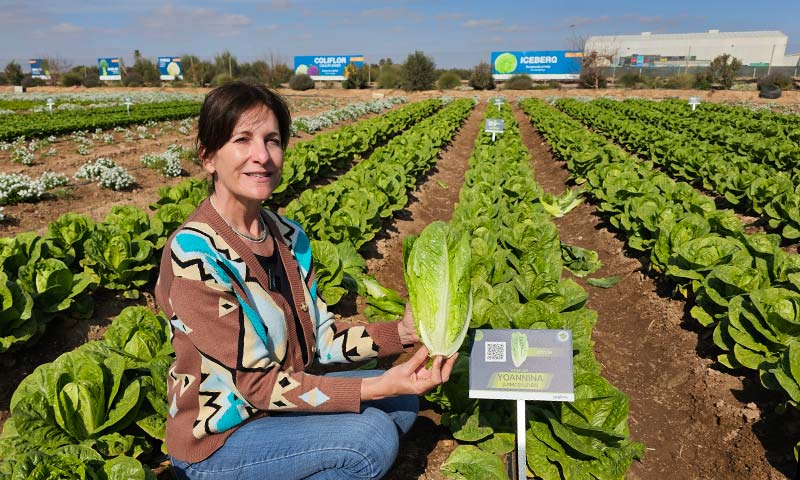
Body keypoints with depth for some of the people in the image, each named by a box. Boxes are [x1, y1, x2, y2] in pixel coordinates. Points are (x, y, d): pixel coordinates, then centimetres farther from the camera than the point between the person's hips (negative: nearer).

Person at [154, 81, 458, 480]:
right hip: (218, 439, -7)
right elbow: (256, 382, -25)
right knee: (373, 434, -22)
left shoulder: (289, 235, -3)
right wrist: (378, 387, -31)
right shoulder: (193, 253, -25)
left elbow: (320, 338, 0)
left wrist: (402, 332, -15)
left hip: (278, 401, 7)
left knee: (403, 401, 0)